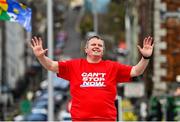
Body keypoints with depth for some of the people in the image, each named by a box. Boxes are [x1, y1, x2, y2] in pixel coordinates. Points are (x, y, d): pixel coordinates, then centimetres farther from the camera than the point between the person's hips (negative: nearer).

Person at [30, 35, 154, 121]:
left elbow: (136, 71, 6)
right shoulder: (74, 65, 7)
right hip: (80, 118, 0)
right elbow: (52, 65, 4)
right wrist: (41, 56, -15)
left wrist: (146, 58, -10)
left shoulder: (112, 67, 8)